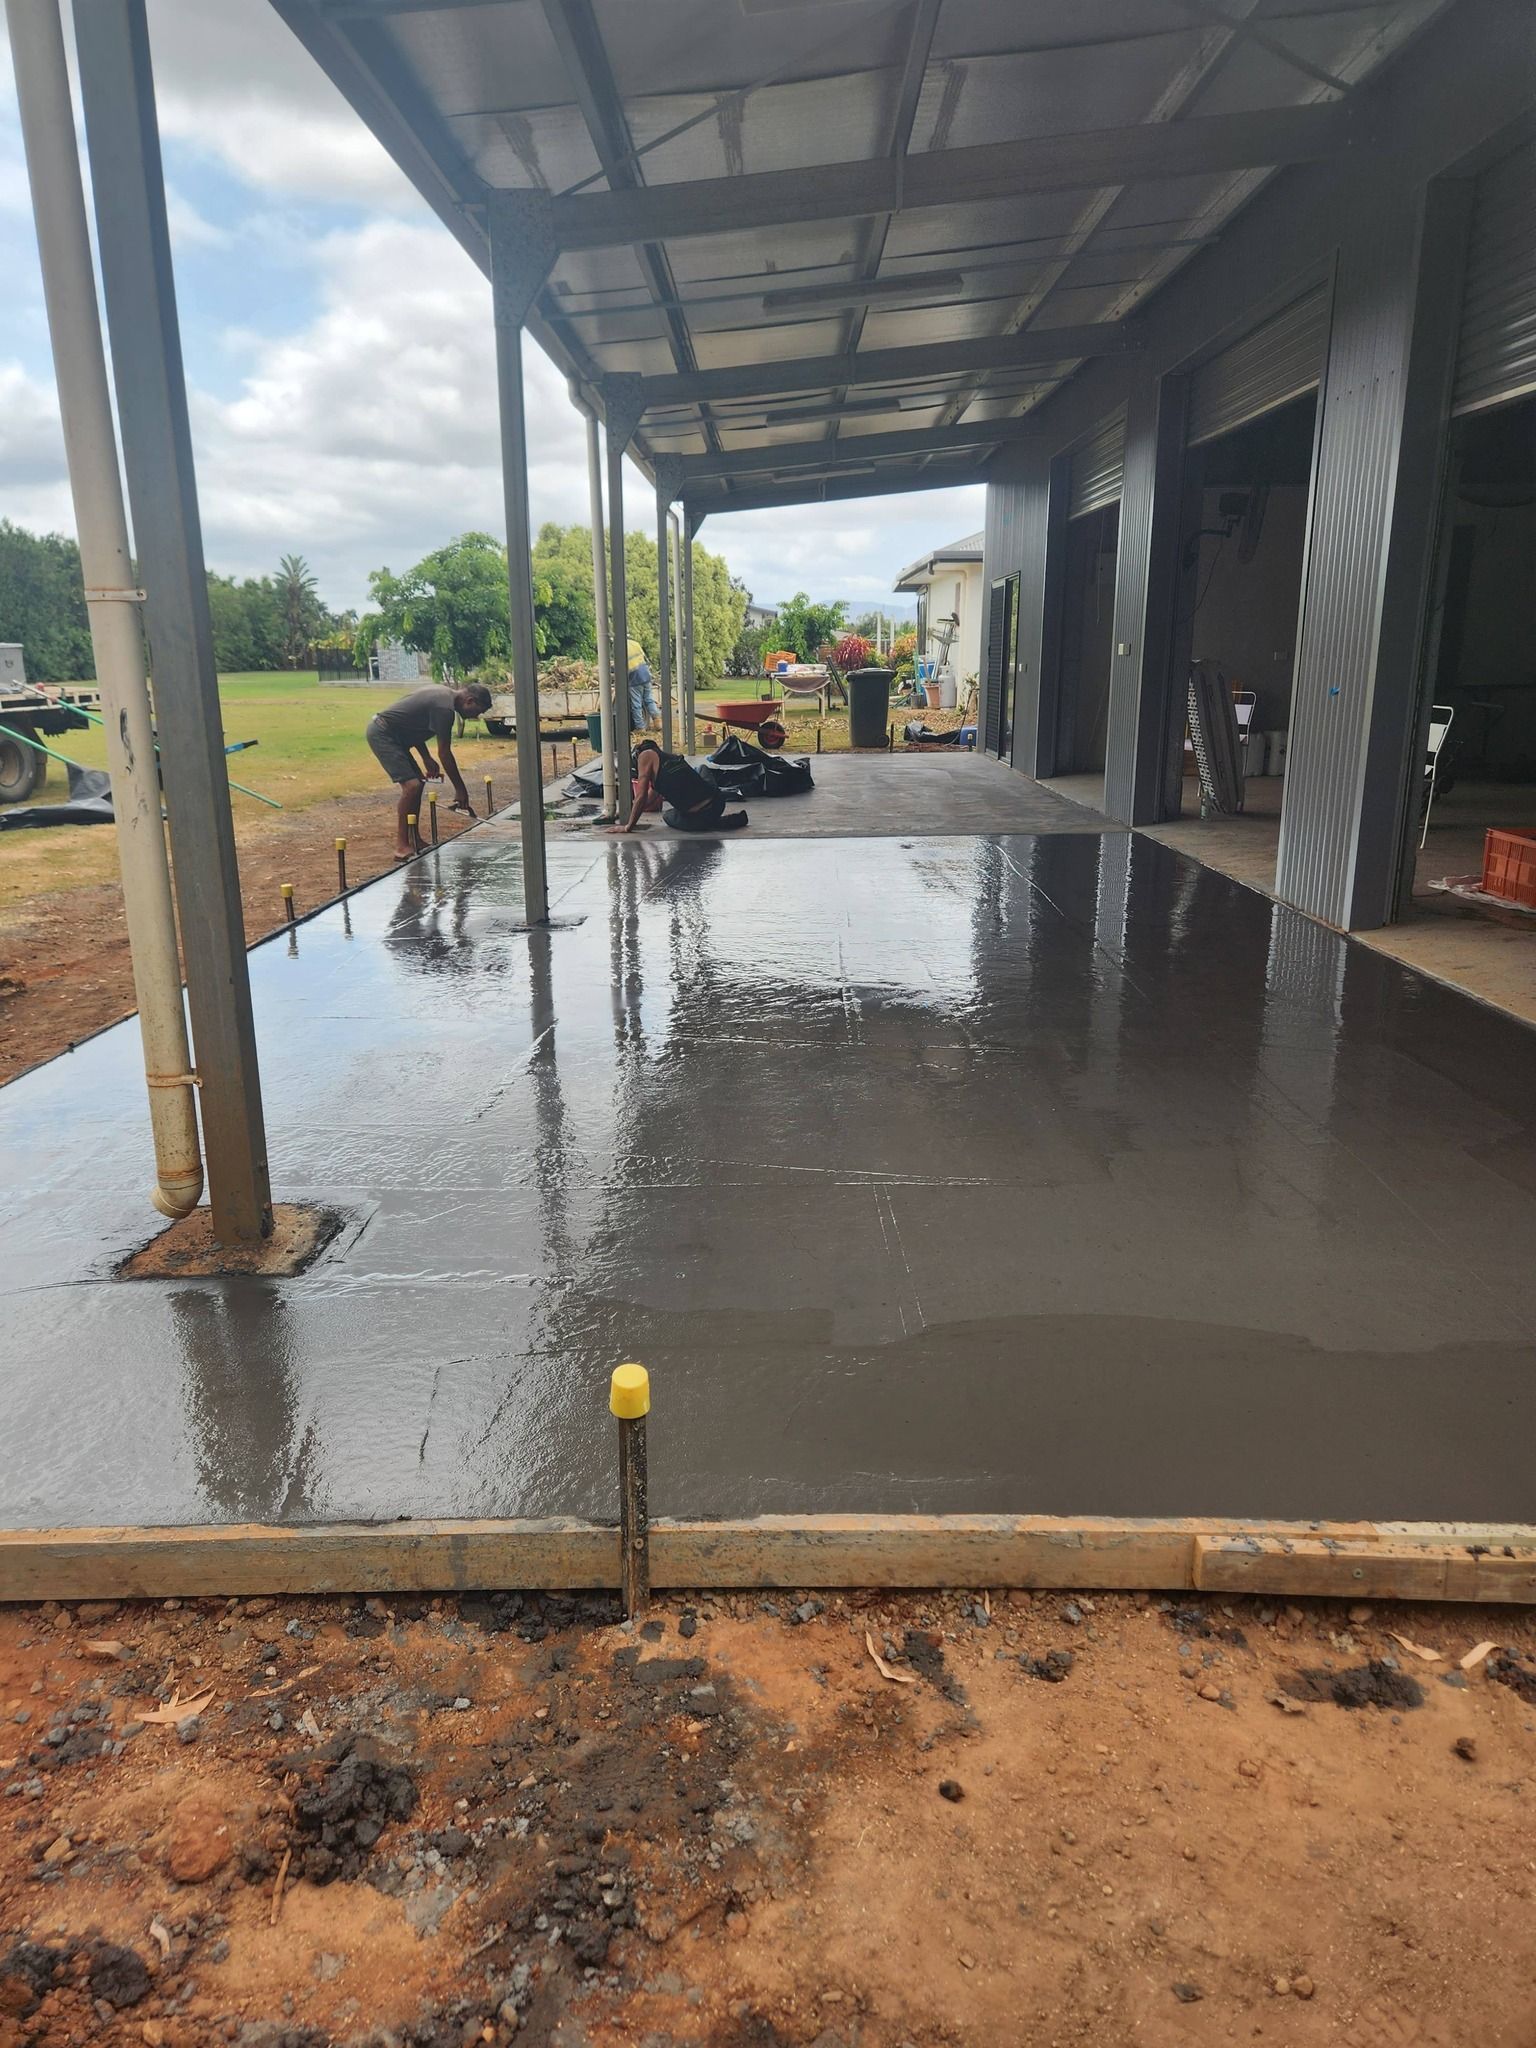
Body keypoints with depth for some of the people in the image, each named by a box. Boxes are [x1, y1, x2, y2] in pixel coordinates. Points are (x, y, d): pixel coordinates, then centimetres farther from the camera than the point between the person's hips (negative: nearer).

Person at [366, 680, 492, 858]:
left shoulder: (441, 693, 10)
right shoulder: (444, 708, -20)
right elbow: (444, 752, -17)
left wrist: (427, 758, 14)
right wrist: (460, 789, -10)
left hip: (389, 733, 11)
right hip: (381, 734, -11)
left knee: (417, 782, 13)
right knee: (411, 785, -17)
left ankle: (413, 839, 19)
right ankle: (401, 846, -14)